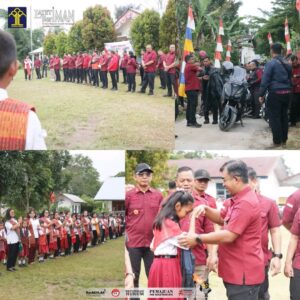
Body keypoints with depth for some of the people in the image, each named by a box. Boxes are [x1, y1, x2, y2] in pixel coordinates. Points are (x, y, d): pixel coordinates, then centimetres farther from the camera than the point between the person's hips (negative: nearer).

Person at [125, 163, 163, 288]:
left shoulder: (158, 195, 4)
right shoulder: (128, 195, -2)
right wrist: (125, 233, -4)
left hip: (153, 242, 2)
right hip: (133, 242, -1)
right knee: (133, 276, 7)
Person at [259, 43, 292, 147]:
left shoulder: (271, 63, -9)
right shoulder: (287, 64, 13)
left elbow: (265, 80, -12)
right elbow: (290, 79, 17)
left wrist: (261, 94, -9)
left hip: (275, 93, -7)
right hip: (286, 93, 7)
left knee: (274, 117, -2)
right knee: (284, 116, 12)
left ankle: (277, 142, -1)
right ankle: (284, 140, 17)